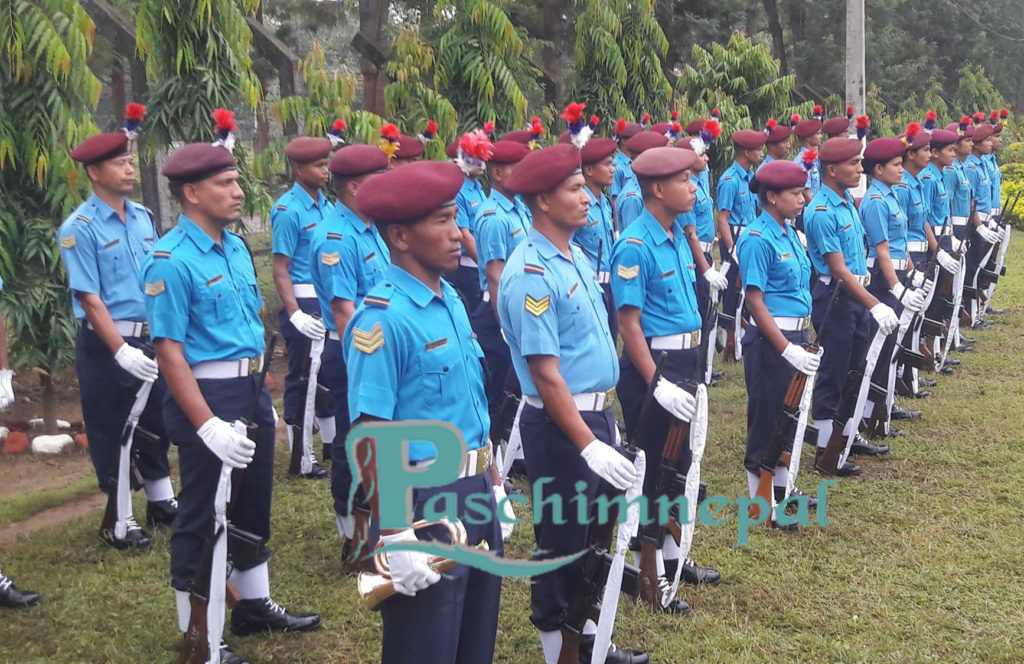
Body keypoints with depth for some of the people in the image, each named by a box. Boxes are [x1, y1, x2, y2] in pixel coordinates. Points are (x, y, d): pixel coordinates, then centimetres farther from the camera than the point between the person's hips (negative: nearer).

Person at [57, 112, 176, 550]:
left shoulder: (142, 217, 6)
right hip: (105, 344, -6)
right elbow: (89, 298, -17)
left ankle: (161, 502, 32)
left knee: (155, 422, 16)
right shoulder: (78, 229, -13)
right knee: (110, 431, 6)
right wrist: (121, 351, -24)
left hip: (151, 337, 6)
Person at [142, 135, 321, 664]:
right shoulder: (171, 261, -18)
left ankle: (255, 605, 39)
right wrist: (208, 425, -25)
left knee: (253, 505, 20)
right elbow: (169, 351, -21)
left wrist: (262, 396, 17)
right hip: (208, 396, -8)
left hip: (252, 392, 8)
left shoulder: (236, 247, 7)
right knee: (202, 517, 5)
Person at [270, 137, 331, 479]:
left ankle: (332, 442, 32)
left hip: (328, 299, 7)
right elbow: (280, 269, -17)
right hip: (303, 301, -7)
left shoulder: (325, 203, 8)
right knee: (302, 378, 2)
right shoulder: (288, 210, -14)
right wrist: (295, 314, -25)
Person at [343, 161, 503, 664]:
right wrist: (396, 535, -23)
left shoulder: (450, 300, 7)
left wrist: (492, 487, 16)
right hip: (424, 501, -8)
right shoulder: (382, 320, -19)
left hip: (474, 492, 8)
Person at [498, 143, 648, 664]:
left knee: (594, 536, 21)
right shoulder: (531, 274, -21)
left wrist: (606, 421, 17)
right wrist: (588, 445, -24)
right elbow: (545, 374, -23)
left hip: (597, 412, 9)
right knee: (562, 543, 6)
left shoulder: (576, 256, 8)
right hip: (560, 425, -9)